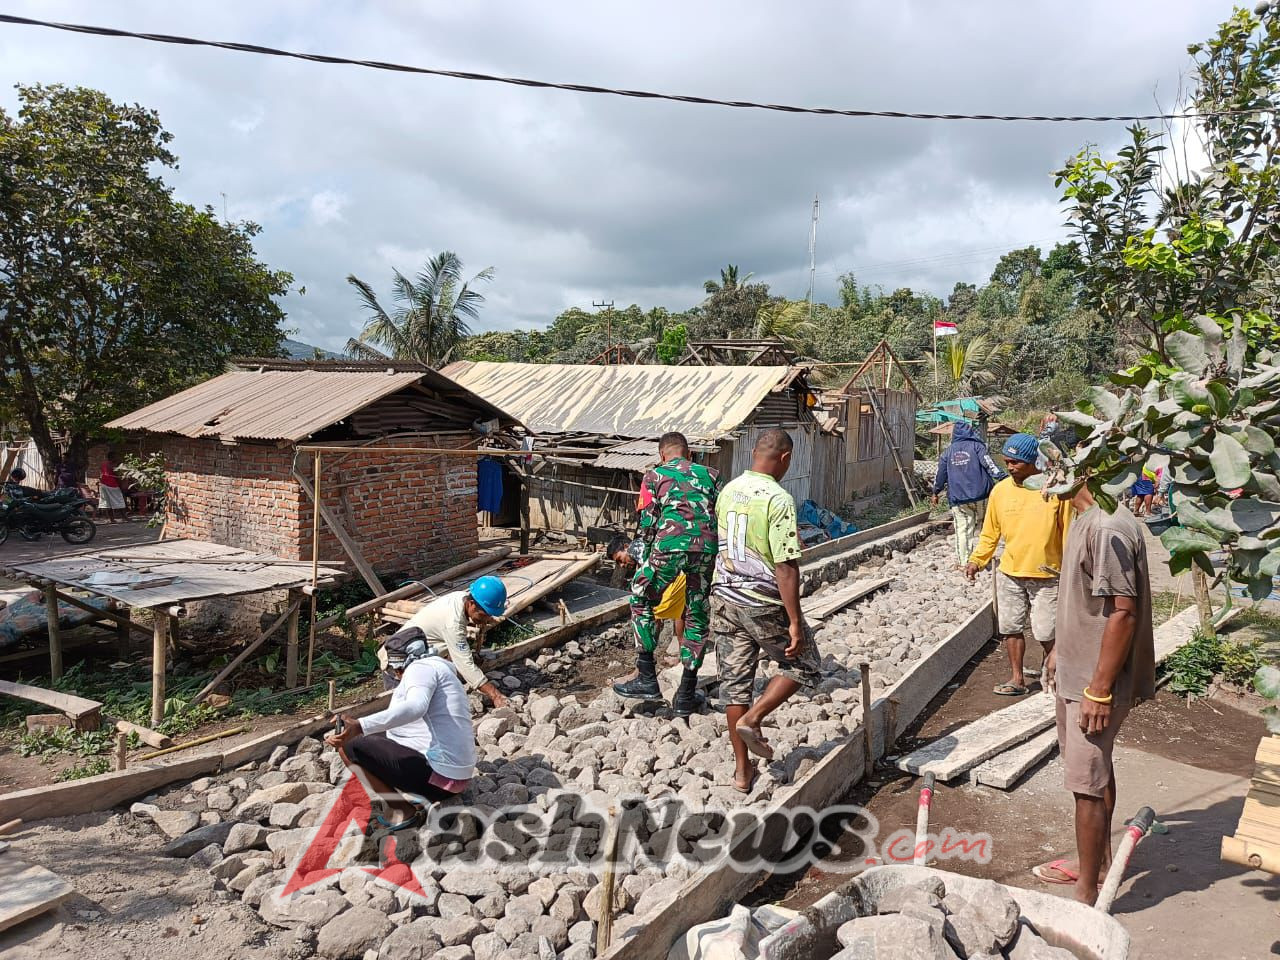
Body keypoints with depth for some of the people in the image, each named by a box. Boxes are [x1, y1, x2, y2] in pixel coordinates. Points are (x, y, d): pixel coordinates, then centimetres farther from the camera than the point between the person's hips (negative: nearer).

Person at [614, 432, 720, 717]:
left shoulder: (654, 476, 16)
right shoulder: (710, 475, 23)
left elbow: (647, 526, 10)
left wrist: (644, 566, 16)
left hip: (669, 545, -3)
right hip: (707, 547, 3)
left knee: (642, 600, 19)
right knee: (697, 617, 14)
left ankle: (646, 679, 15)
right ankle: (685, 696, 20)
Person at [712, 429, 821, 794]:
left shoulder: (727, 491, 4)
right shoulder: (778, 499, -18)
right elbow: (785, 566, -21)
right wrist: (795, 621, -18)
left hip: (725, 599, 6)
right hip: (764, 604, -6)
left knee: (735, 681, 12)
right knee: (802, 666, 17)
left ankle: (742, 769, 19)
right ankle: (752, 719, 3)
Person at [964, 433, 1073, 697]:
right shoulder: (1000, 490, -1)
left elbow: (1068, 532, -3)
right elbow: (990, 533, 7)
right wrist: (977, 560, -5)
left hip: (1047, 576, -3)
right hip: (1009, 574, 3)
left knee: (1046, 633, 1)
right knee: (1011, 628, 10)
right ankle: (1017, 679, 24)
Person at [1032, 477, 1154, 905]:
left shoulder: (1109, 528, -25)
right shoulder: (1087, 519, 7)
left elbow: (1124, 612, -26)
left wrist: (1100, 690, -23)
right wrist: (1060, 649, 24)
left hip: (1095, 679, -10)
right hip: (1076, 669, 10)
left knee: (1087, 782, 0)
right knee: (1094, 769, 22)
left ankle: (1087, 895, 13)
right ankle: (1098, 861, 40)